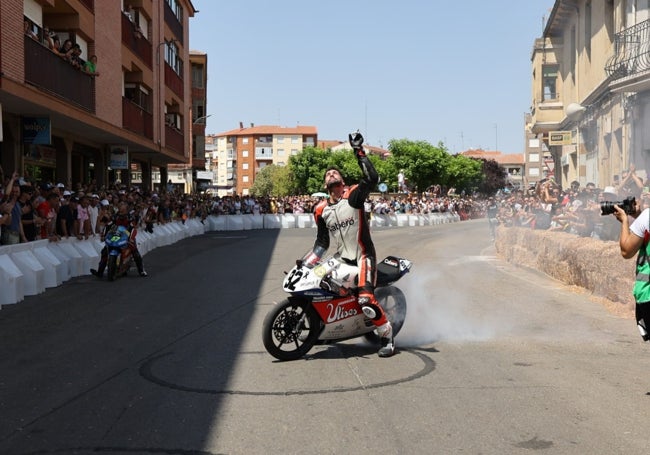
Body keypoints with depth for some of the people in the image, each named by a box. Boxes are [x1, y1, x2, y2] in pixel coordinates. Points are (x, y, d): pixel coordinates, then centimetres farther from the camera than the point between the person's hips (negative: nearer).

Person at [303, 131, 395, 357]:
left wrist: (359, 152, -21)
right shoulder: (321, 210, 10)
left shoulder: (354, 195, -5)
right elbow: (322, 242, 15)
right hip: (341, 258, 7)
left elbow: (372, 178, -24)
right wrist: (305, 262, 6)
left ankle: (388, 337, -5)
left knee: (366, 299, -24)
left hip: (363, 255, -7)